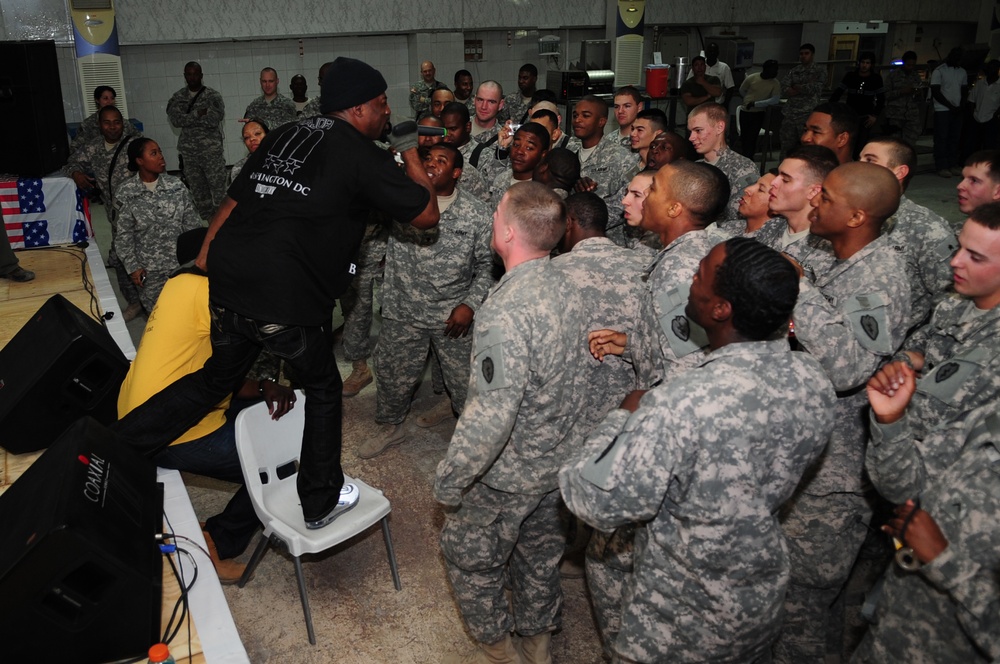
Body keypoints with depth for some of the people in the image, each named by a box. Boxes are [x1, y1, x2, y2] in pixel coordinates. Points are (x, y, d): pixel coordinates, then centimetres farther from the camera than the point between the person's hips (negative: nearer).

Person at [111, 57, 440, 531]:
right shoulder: (361, 154, -4)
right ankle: (321, 504, 27)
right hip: (288, 303, -6)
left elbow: (232, 202, 16)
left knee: (218, 377, 26)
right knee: (323, 390, 16)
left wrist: (204, 262, 23)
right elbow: (427, 215, -1)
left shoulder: (284, 136, 15)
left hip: (228, 285, 6)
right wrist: (410, 153, 12)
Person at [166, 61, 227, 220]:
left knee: (218, 188, -5)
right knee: (197, 190, 9)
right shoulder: (178, 97, 9)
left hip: (211, 150, -4)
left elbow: (215, 119, -17)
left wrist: (187, 119, -11)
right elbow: (175, 120, -6)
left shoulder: (213, 96, -2)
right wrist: (198, 114, -16)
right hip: (188, 151, 4)